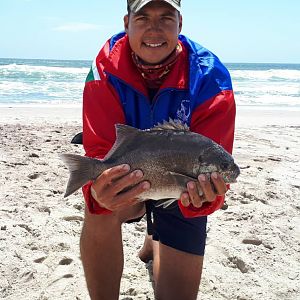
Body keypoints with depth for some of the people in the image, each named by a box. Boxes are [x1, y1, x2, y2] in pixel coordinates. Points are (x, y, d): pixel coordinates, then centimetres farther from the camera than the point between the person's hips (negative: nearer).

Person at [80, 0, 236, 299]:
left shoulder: (209, 78, -24)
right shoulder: (106, 70, -21)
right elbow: (99, 151, -28)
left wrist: (203, 196, -51)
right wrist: (98, 191, -51)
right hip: (126, 179, 0)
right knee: (100, 210, -36)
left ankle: (155, 240, 41)